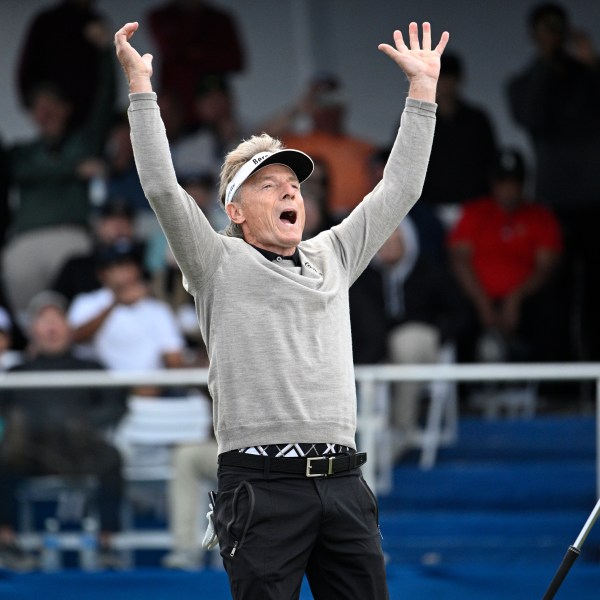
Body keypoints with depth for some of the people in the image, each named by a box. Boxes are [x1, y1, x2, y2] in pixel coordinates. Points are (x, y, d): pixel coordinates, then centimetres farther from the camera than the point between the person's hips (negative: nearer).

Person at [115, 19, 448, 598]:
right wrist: (140, 85, -9)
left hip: (343, 482, 5)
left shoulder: (332, 258, 20)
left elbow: (399, 188, 22)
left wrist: (423, 86, 20)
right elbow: (163, 188, -6)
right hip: (262, 482, -5)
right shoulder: (221, 266, 6)